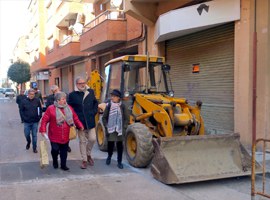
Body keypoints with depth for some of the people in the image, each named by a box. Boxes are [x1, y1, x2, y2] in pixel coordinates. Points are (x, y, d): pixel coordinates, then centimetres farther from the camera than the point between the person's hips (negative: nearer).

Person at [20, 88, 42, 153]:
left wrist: (39, 117, -2)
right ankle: (28, 142, 40)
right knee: (27, 134, 9)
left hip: (35, 122, -1)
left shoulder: (37, 101, -4)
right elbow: (21, 110, 3)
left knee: (34, 135, 5)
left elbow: (40, 110, 4)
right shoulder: (24, 101, -3)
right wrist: (24, 118, -4)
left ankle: (34, 148, 16)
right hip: (27, 122, 1)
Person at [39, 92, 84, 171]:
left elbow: (75, 118, 8)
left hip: (65, 136, 3)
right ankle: (55, 161, 30)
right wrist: (43, 130, -12)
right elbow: (44, 120, -6)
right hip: (54, 136, -3)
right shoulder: (51, 108, -8)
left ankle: (63, 165, 23)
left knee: (64, 151, 9)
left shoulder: (69, 108, 5)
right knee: (55, 150, 0)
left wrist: (80, 126, -2)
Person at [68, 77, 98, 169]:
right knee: (82, 141, 7)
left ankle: (88, 154, 29)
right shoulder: (72, 95, -4)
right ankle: (84, 160, 18)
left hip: (90, 121, 2)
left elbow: (95, 102, 17)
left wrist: (94, 112, 6)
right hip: (80, 122, -2)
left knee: (92, 139, 2)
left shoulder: (90, 92, 4)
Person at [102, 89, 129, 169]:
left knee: (119, 145, 3)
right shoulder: (109, 105, -1)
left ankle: (119, 162, 12)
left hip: (119, 130, 0)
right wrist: (106, 126, -2)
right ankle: (109, 156, 35)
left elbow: (126, 118, 4)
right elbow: (104, 117, 6)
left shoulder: (122, 106, -2)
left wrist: (124, 127, -4)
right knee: (110, 144, 6)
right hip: (110, 129, 0)